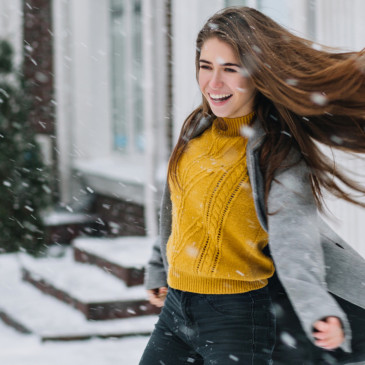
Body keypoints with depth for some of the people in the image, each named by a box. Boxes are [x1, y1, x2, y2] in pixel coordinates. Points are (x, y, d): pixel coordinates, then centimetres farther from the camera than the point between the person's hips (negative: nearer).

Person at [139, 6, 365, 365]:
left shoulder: (279, 153, -15)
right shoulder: (197, 128, 5)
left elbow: (293, 241, -28)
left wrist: (319, 312, -44)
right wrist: (159, 270, 29)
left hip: (237, 319, -6)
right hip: (176, 307, 7)